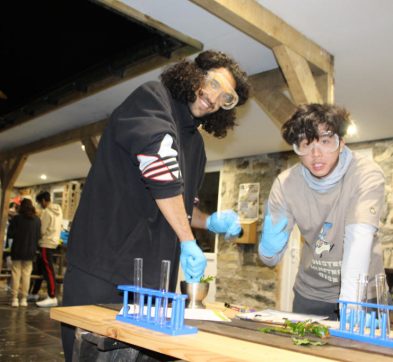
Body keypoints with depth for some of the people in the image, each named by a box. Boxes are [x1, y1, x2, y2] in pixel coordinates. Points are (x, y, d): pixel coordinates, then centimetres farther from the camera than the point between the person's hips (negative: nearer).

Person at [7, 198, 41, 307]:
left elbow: (9, 234, -6)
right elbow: (38, 235, 2)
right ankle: (24, 299, 10)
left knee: (16, 273, 6)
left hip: (17, 250, -2)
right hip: (30, 251, 2)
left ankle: (15, 299, 7)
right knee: (26, 274, 8)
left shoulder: (16, 219, -9)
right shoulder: (37, 220, -2)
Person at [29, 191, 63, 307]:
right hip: (54, 242, 9)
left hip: (46, 243, -9)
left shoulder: (46, 212, -15)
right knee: (40, 267, 16)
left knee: (48, 270, -9)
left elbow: (42, 230, -14)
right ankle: (34, 293, 26)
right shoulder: (58, 210, 11)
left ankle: (52, 298, -9)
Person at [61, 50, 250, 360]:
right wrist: (188, 242, -19)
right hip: (105, 263, -7)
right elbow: (160, 165, -22)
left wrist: (211, 222, 6)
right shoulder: (152, 98, -5)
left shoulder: (195, 143, 17)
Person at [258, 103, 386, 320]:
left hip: (362, 293, -2)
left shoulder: (367, 175, -20)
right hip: (309, 293, 3)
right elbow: (271, 259, -8)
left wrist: (349, 303, -44)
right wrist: (269, 246, -31)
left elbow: (360, 238, -32)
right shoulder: (285, 183, -12)